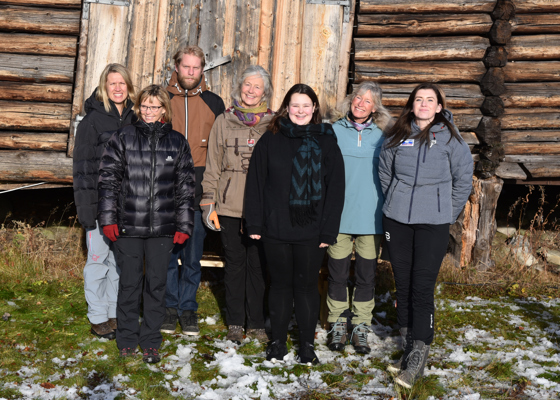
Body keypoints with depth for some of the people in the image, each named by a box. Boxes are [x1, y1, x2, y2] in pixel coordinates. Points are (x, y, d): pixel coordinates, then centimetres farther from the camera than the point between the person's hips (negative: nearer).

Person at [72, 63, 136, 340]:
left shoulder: (133, 119, 8)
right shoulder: (92, 119, -5)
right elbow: (83, 165, -7)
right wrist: (86, 207, -13)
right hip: (101, 201, -4)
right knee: (99, 257, 1)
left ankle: (115, 313, 23)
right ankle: (98, 317, 14)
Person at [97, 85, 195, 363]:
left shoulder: (177, 142, 7)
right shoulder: (122, 138, 4)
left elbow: (185, 186, 7)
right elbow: (108, 180, 3)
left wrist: (184, 224, 3)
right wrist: (108, 219, -3)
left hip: (163, 228, 1)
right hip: (128, 225, -1)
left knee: (157, 284, 7)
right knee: (130, 283, 7)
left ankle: (150, 342, 21)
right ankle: (127, 339, 24)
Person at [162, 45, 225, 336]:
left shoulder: (214, 104, 9)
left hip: (198, 191, 0)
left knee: (193, 254, 5)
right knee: (167, 252, 4)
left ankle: (188, 308, 17)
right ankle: (169, 307, 18)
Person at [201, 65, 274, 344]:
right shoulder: (224, 121, 7)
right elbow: (213, 165, 8)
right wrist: (208, 202, 3)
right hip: (230, 205, 1)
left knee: (258, 264, 4)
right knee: (234, 263, 8)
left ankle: (256, 323, 18)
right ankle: (235, 323, 20)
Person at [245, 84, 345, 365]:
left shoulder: (326, 141, 2)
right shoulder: (271, 139, 3)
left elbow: (335, 188, 1)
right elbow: (255, 183, 3)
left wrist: (328, 231, -4)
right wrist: (254, 224, -2)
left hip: (311, 231, 0)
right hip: (276, 229, 1)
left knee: (307, 285, 8)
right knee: (280, 284, 11)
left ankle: (307, 345, 22)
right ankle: (278, 342, 26)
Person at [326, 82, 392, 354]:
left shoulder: (381, 135, 4)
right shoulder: (334, 131, 3)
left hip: (371, 216, 1)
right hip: (339, 215, 0)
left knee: (366, 274, 7)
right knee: (338, 273, 6)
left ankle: (361, 328, 21)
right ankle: (338, 325, 22)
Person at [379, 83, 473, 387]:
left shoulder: (449, 138, -1)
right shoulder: (397, 136, 7)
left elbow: (464, 180, 4)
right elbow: (385, 173, 20)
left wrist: (448, 213, 4)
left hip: (433, 224, -3)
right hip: (396, 220, 4)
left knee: (422, 288, -7)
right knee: (402, 284, 9)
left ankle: (418, 358, 0)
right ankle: (408, 348, 22)